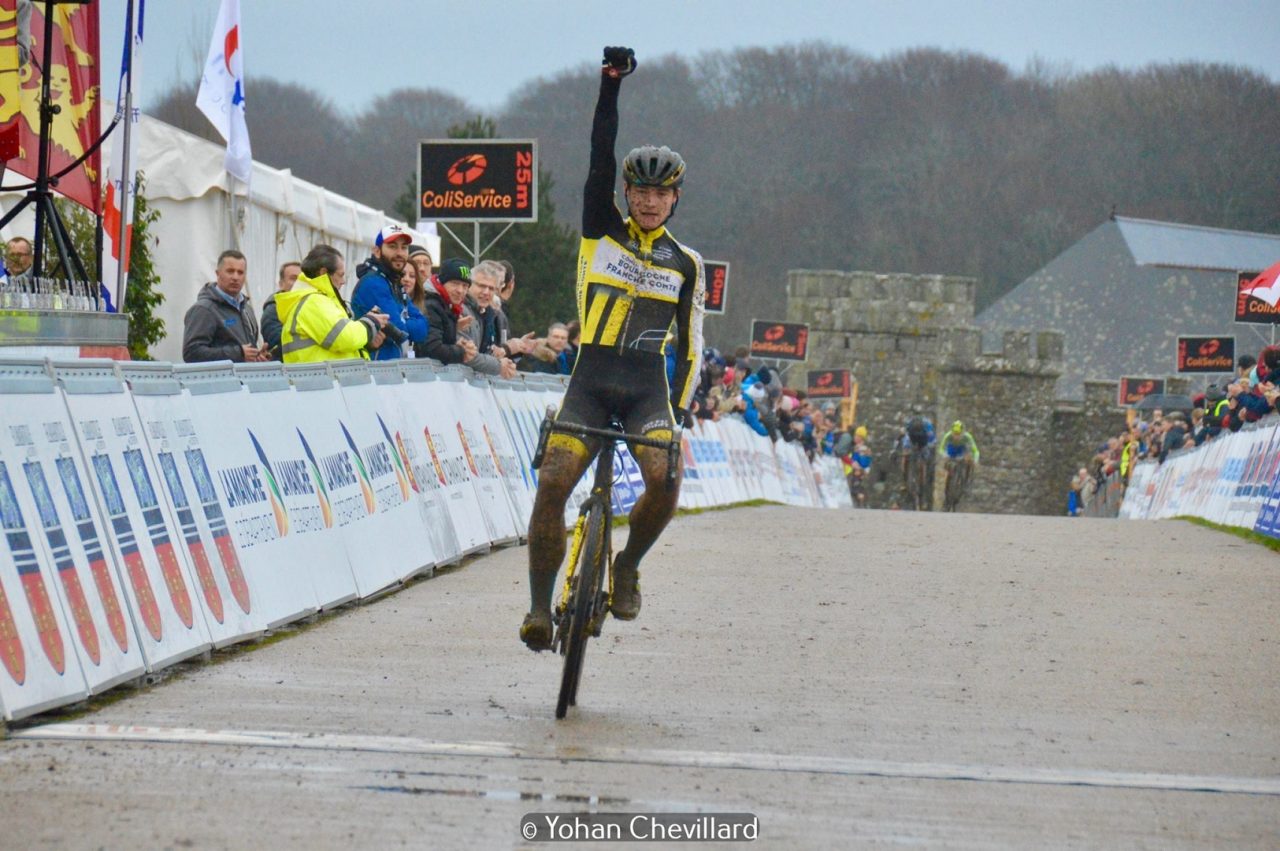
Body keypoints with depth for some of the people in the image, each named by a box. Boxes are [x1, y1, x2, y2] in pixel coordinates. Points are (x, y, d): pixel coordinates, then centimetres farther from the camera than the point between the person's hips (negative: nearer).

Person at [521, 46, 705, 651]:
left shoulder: (685, 265, 9)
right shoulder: (603, 231, 6)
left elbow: (691, 344, 13)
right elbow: (600, 157, -5)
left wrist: (682, 407, 3)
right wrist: (611, 85, -14)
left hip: (648, 388, 0)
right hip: (592, 379, 0)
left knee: (665, 479, -24)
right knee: (553, 481, -19)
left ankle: (628, 564, 4)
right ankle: (540, 605, -10)